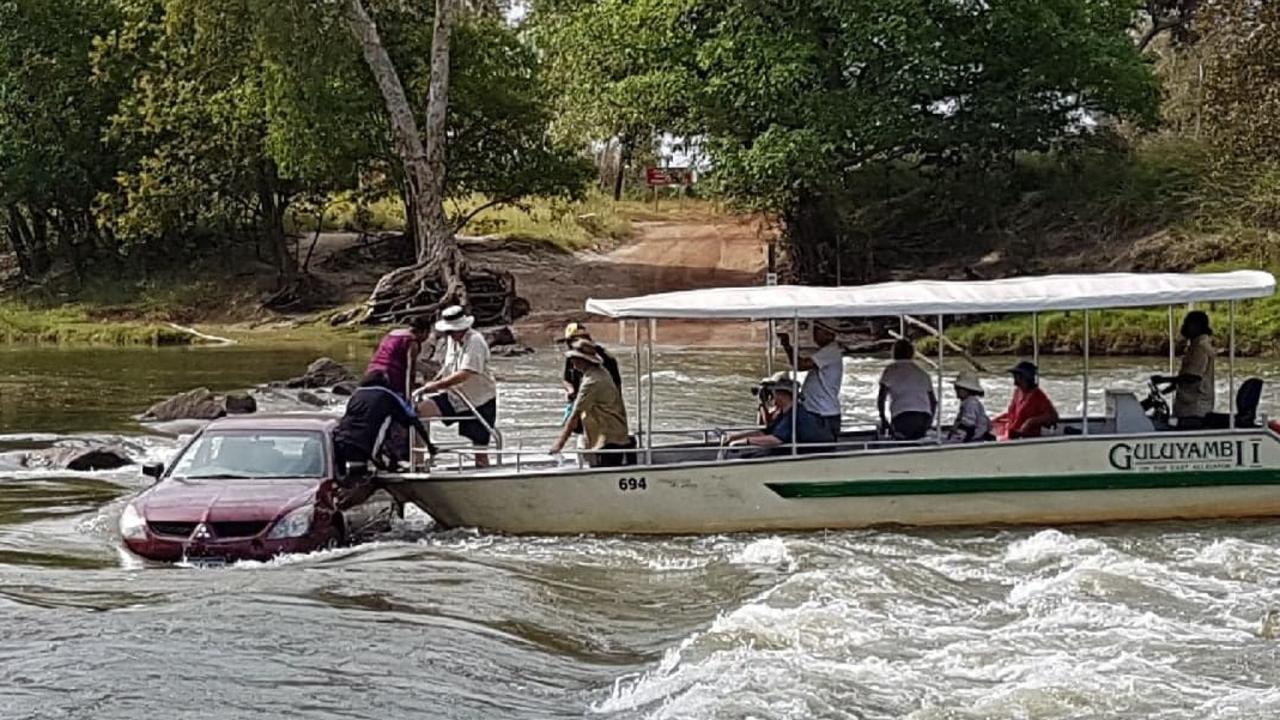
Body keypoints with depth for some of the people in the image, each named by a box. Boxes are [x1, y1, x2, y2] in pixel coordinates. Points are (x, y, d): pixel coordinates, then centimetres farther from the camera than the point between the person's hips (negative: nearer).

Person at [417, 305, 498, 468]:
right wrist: (435, 381, 2)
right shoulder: (452, 339, 5)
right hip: (454, 397, 7)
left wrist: (436, 385, -25)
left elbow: (464, 375, -29)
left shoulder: (475, 342, -21)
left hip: (480, 401, -7)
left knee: (480, 449, -3)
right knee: (419, 410, -12)